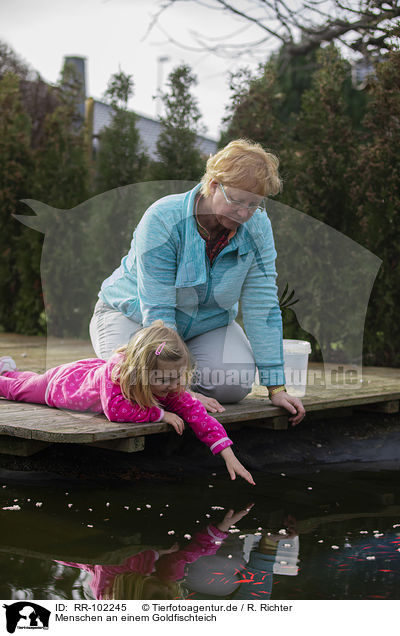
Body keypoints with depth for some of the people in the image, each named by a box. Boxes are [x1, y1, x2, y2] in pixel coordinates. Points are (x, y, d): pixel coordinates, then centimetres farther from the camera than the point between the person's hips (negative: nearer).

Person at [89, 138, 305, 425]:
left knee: (235, 384, -25)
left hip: (207, 323, 3)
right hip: (133, 315, -3)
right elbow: (157, 310, -32)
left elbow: (262, 308, -15)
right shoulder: (164, 219, -30)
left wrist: (276, 388, -20)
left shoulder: (257, 227, -17)